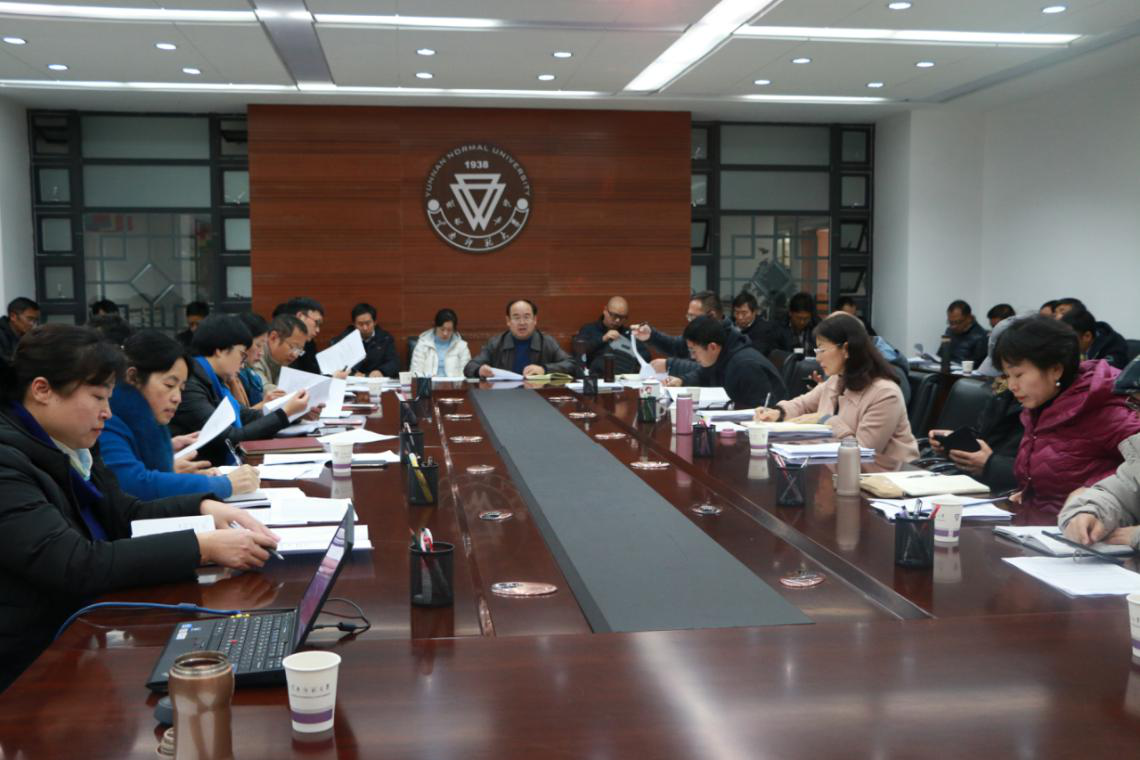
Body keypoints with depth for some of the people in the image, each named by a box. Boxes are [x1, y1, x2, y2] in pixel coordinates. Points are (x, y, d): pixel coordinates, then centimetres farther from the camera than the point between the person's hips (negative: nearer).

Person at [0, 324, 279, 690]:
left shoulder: (68, 445, 6)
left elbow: (125, 514, 17)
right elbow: (78, 567, -27)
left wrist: (203, 506, -1)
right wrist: (203, 547, -26)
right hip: (33, 669, -8)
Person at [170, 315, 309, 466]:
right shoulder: (189, 387, -18)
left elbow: (244, 415, 15)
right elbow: (231, 439, -20)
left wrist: (295, 413, 7)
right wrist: (285, 413, -15)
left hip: (223, 465, 8)